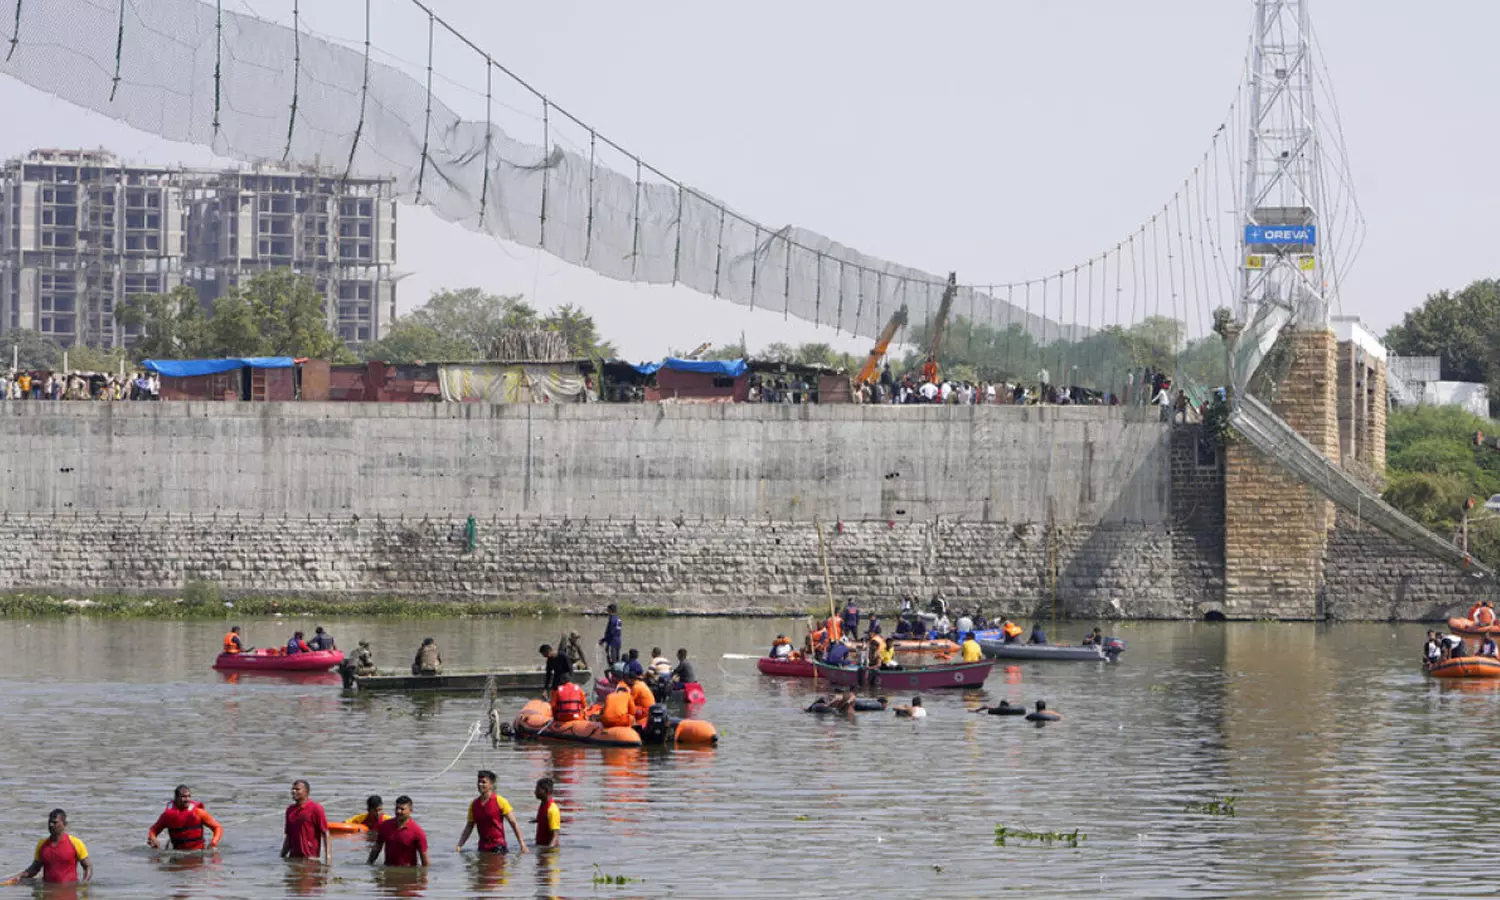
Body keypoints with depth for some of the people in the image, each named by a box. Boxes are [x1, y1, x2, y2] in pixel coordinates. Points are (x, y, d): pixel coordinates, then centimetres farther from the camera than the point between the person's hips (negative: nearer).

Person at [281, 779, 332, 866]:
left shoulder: (315, 809, -6)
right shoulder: (290, 810, 12)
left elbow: (325, 834, -9)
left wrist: (328, 856, -16)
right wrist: (282, 856, 13)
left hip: (310, 858, -6)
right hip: (293, 858, 6)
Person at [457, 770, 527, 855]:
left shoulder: (500, 802, -5)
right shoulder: (474, 804, 8)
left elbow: (514, 824, -5)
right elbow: (469, 827, 15)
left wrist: (522, 845, -11)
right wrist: (459, 846, 5)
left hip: (498, 846, -5)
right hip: (483, 848, 5)